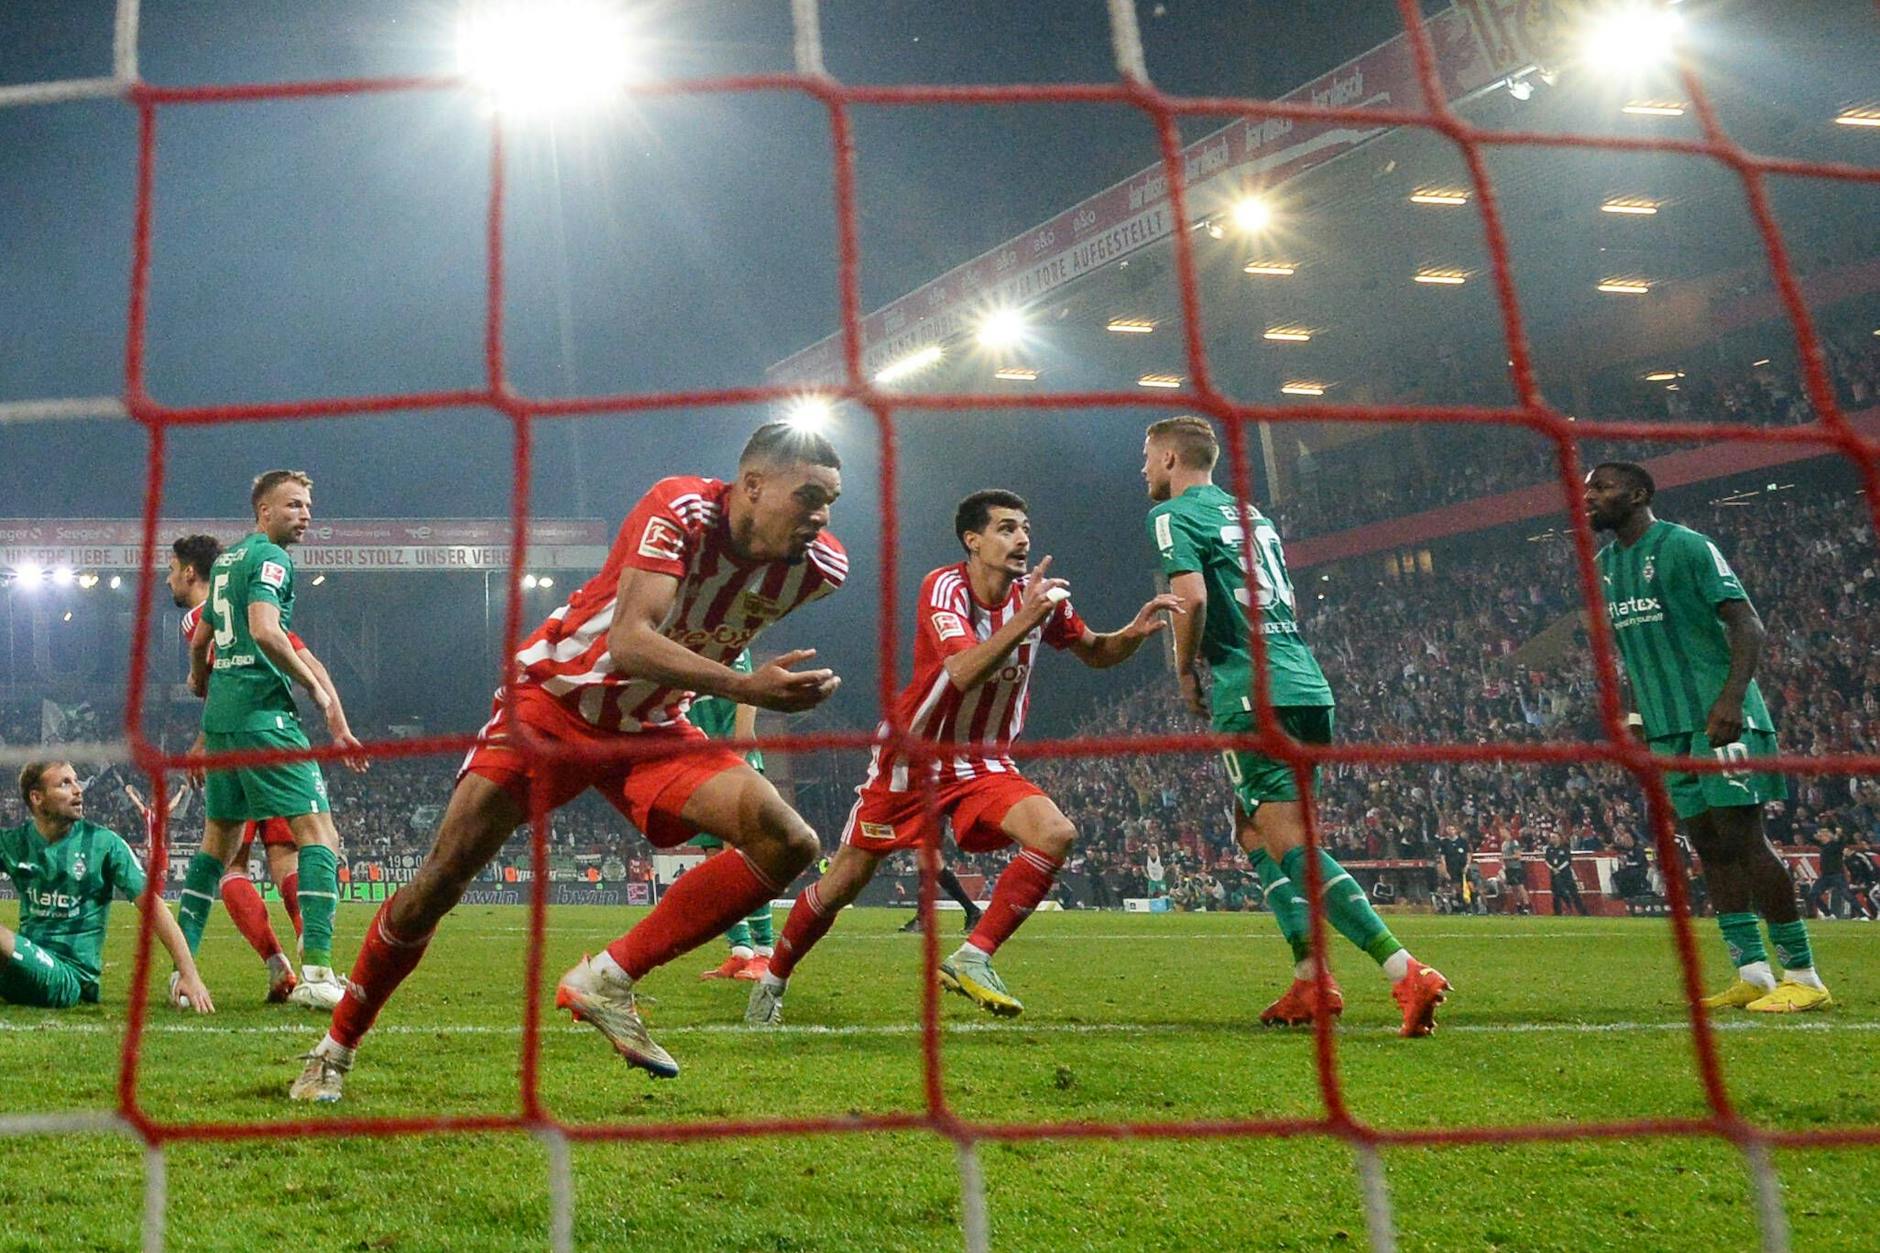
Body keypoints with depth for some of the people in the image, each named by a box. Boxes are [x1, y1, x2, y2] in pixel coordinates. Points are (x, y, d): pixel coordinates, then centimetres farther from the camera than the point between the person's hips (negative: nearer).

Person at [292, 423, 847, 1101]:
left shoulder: (817, 568, -10)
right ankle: (334, 1050, 16)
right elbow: (631, 642, -40)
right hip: (554, 695, -4)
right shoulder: (681, 509, -27)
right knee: (443, 876, -6)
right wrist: (744, 686, -47)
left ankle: (606, 982, -12)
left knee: (787, 841, -17)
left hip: (651, 727, 5)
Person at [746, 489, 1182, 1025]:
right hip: (912, 758, -4)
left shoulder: (1038, 594, -3)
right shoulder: (944, 588, -19)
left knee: (1057, 834, -22)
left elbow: (1095, 653, 11)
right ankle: (772, 982, 25)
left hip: (984, 764, 4)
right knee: (842, 884, 1)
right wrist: (1023, 621, -47)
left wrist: (1135, 631, -10)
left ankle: (971, 959, -14)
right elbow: (963, 673, -35)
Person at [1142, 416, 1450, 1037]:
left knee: (1290, 842, -12)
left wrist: (1185, 669, -1)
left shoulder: (1173, 514, 1)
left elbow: (1191, 595, -16)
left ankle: (1407, 972, -24)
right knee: (1253, 829, 19)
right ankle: (1310, 982, 11)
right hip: (1309, 686, 9)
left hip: (1256, 694, -9)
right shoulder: (1248, 512, 25)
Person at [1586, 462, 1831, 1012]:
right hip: (1667, 728, 8)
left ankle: (1804, 977, -4)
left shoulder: (1685, 547, -8)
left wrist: (1731, 698, -25)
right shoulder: (1603, 566, 15)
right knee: (1708, 843, 6)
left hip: (1720, 719, -8)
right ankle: (1752, 975, 10)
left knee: (1741, 837, -11)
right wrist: (1637, 714, 18)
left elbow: (1747, 623, -13)